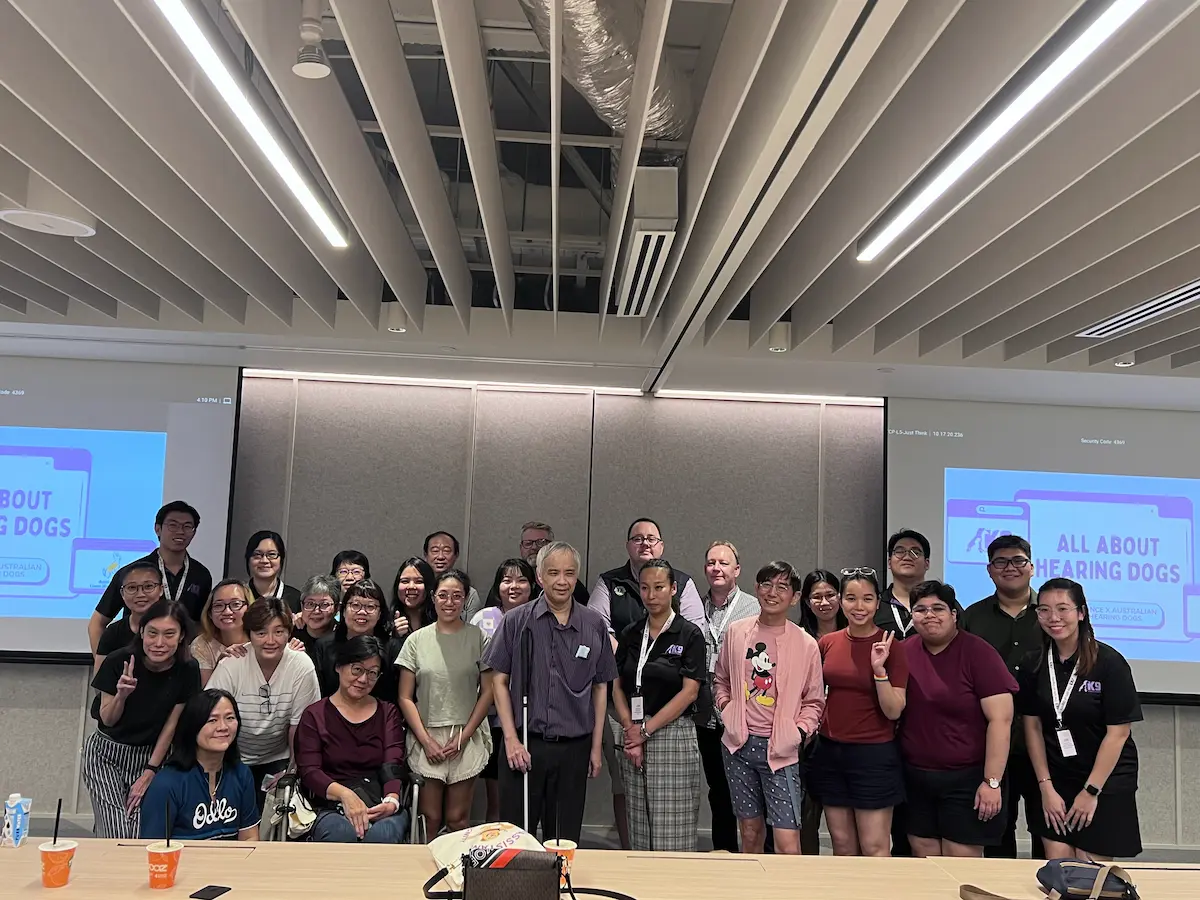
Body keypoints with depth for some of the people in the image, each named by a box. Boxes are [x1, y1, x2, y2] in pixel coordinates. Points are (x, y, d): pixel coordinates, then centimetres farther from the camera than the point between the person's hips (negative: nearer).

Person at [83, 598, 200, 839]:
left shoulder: (187, 671, -15)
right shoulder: (118, 662, -19)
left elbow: (171, 725, -5)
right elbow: (108, 720, -7)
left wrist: (150, 772, -3)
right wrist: (121, 695, -27)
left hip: (150, 756, 2)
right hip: (107, 755, -1)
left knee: (142, 836, -8)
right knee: (117, 837, -13)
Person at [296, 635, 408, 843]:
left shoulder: (388, 713, 18)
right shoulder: (315, 715, 11)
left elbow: (393, 766, 3)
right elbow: (309, 771, -2)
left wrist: (392, 800, -20)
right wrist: (344, 794, -22)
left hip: (381, 806, 1)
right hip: (331, 808, -1)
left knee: (382, 834, -34)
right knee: (345, 834, -36)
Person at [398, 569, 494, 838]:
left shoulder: (477, 638, 2)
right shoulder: (417, 640, 3)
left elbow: (487, 692, 1)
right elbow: (405, 697, 3)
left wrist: (464, 737, -5)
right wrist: (426, 740, -5)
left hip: (465, 739, 0)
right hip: (426, 739, 0)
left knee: (458, 820, 4)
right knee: (429, 819, 2)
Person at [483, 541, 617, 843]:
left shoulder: (594, 625, 4)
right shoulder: (517, 622, -2)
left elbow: (600, 688, 9)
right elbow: (499, 680, 0)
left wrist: (596, 746, 7)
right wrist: (511, 739, -6)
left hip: (574, 747, 2)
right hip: (525, 744, -2)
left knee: (566, 839, 12)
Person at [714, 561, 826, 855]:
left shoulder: (806, 645, -4)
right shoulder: (736, 632, 4)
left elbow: (814, 701, 6)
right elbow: (721, 679, 20)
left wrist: (799, 731, -8)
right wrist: (725, 705, 3)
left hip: (780, 751, -3)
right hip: (739, 744, 3)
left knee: (788, 845, -9)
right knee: (750, 833, 14)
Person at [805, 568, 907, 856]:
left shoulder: (891, 646, -9)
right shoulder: (827, 643, 2)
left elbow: (894, 711, -13)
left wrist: (879, 668, -23)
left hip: (874, 755, -4)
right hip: (830, 752, 4)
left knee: (874, 848, 1)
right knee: (842, 846, 13)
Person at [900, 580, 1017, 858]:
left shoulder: (977, 653, -11)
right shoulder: (905, 652, 3)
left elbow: (1001, 719, -14)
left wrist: (992, 781, -16)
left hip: (966, 778, -4)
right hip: (915, 777, 4)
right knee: (923, 859, 13)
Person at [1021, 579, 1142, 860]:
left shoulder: (1109, 662, -14)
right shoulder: (1035, 663, -3)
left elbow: (1118, 732, -13)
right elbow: (1032, 726, 1)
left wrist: (1091, 791, -11)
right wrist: (1046, 787, -3)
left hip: (1106, 781, -3)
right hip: (1055, 780, 3)